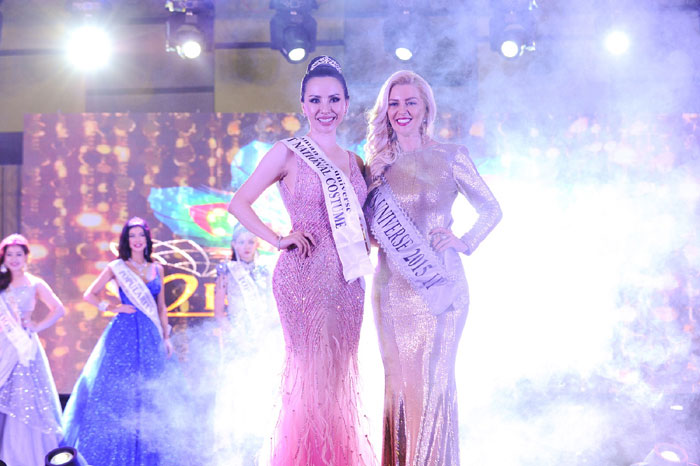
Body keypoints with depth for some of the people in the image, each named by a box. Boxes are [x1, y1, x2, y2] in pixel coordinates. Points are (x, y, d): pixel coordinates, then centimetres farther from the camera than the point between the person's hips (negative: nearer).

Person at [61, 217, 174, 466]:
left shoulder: (157, 269, 12)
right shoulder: (117, 267, 2)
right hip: (123, 333, -3)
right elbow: (89, 295, 4)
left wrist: (166, 337, 10)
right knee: (118, 390, -4)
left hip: (150, 335, 3)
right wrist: (113, 308, -5)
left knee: (148, 394, 4)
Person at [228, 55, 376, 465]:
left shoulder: (354, 162, 14)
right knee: (312, 374, -4)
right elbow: (240, 203, -2)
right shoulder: (288, 153, -1)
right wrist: (278, 239, -9)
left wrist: (367, 240, 7)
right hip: (304, 276, -5)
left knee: (341, 376, 9)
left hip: (348, 281, 5)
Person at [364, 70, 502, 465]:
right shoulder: (380, 164, 10)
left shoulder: (450, 156, 1)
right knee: (397, 380, 8)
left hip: (437, 282, -4)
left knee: (432, 380, -5)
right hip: (391, 284, 4)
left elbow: (491, 209, 7)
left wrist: (465, 243, -7)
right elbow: (370, 226, 16)